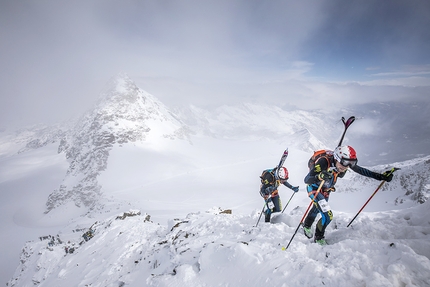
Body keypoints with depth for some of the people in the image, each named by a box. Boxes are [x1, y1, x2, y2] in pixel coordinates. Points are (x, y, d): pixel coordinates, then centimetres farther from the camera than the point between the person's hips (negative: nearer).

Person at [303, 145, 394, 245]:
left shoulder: (344, 163, -23)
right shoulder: (324, 162, -41)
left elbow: (360, 170, -7)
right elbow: (306, 180, -44)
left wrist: (380, 176, -14)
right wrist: (319, 176, -64)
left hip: (326, 190, 7)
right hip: (314, 188, -7)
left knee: (316, 210, 29)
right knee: (328, 216, -17)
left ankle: (306, 226, 59)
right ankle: (319, 238, 11)